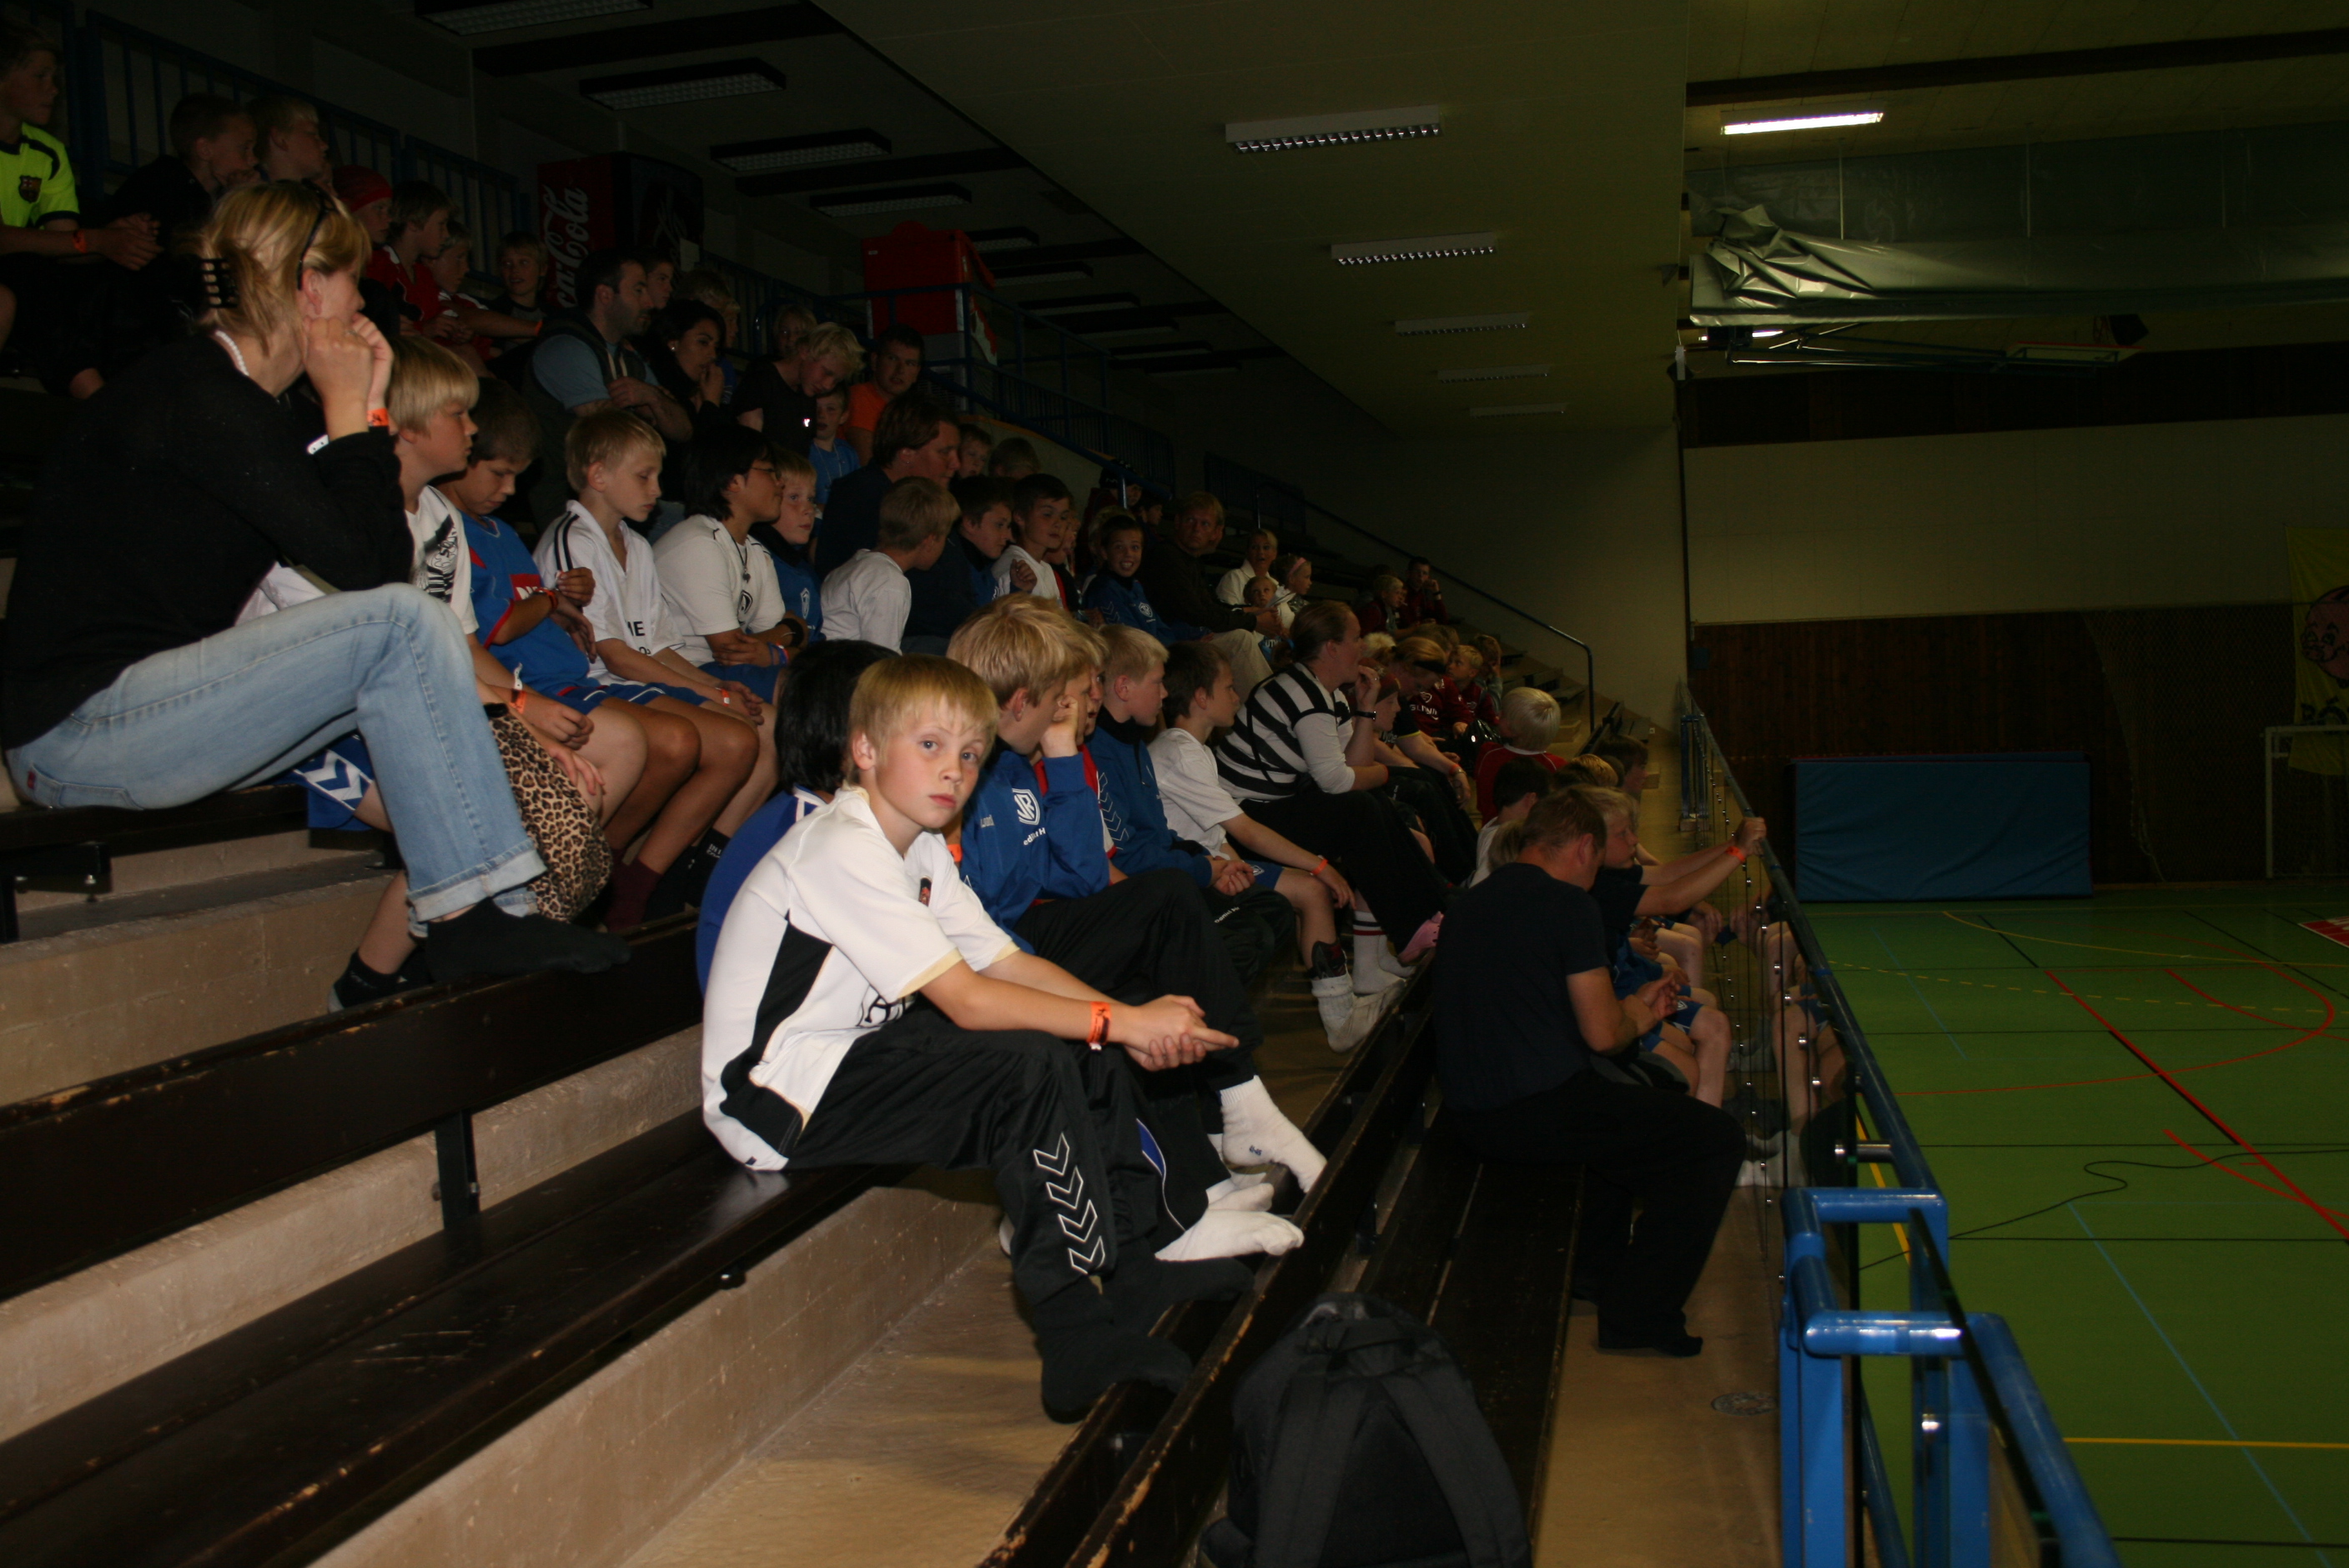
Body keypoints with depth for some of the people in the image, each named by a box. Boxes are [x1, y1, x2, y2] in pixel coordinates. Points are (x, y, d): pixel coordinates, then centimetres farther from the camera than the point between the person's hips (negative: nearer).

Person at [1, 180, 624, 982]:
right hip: (74, 727, -10)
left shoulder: (227, 396, 16)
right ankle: (473, 910, -17)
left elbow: (391, 558, 9)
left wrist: (364, 412, 4)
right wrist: (348, 413, -7)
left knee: (408, 633, 4)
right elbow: (362, 563, -19)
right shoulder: (198, 397, -14)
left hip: (136, 713, 10)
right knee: (401, 624, -21)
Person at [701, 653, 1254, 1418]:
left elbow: (1006, 960, 3)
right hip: (777, 1103, -10)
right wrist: (1120, 1022, -25)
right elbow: (967, 999, -26)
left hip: (852, 1058, 10)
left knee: (1088, 1056, 4)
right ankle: (1081, 1341, -18)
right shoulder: (844, 851, -22)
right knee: (1032, 1068, -24)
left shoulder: (919, 847, 9)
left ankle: (1132, 1268, 12)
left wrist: (1131, 1020, -12)